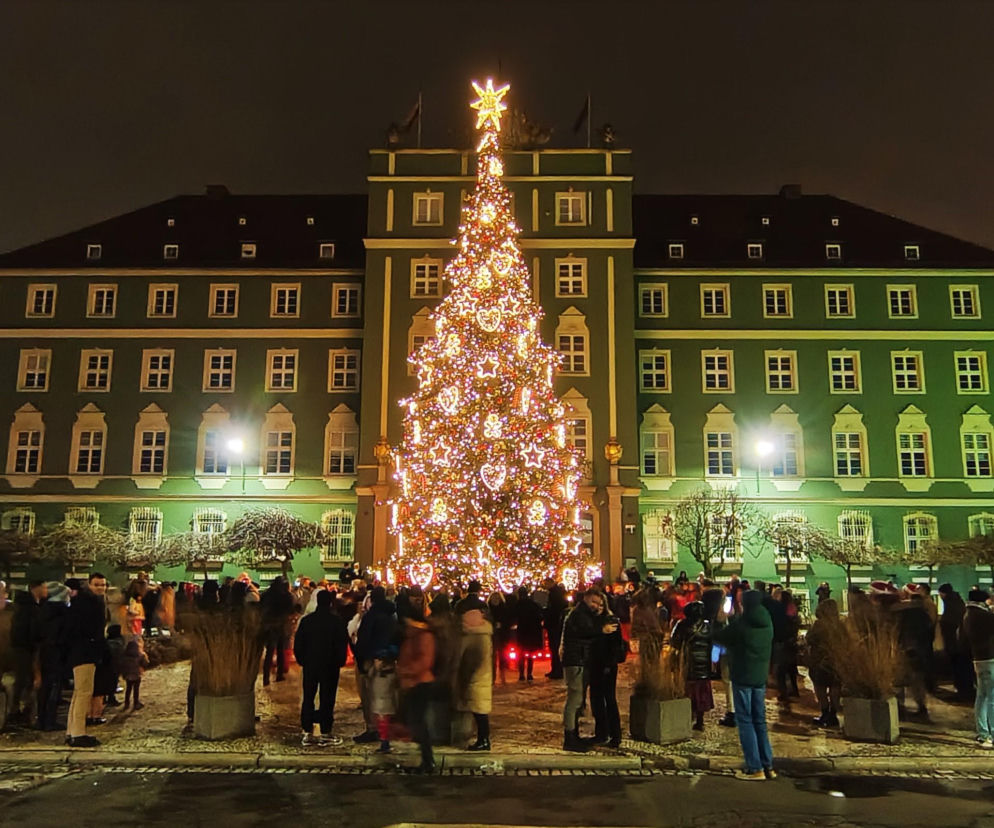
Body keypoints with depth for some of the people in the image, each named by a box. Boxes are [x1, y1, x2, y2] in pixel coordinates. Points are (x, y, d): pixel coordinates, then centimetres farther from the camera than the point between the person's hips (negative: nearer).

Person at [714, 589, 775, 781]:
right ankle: (768, 765, 17)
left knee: (745, 721, 0)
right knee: (760, 721, 15)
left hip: (743, 678, -6)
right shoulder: (767, 623, 3)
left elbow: (719, 637, -5)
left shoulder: (740, 624, -16)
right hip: (760, 677, 6)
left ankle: (754, 768, 0)